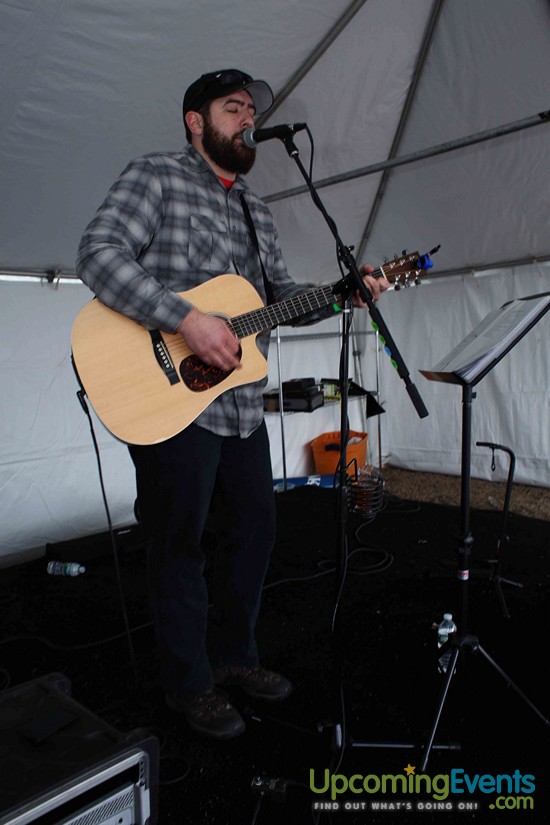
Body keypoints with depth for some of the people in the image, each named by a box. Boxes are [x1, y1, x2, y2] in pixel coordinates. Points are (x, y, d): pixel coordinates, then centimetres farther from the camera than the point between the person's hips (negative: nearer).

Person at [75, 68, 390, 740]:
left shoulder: (256, 211, 20)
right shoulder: (156, 175, -1)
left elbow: (282, 295, 21)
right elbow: (98, 253, -16)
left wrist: (344, 293, 4)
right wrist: (187, 319, -25)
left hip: (243, 406, 8)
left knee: (255, 532, 15)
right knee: (180, 547, 5)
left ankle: (234, 654, 37)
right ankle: (190, 685, 27)